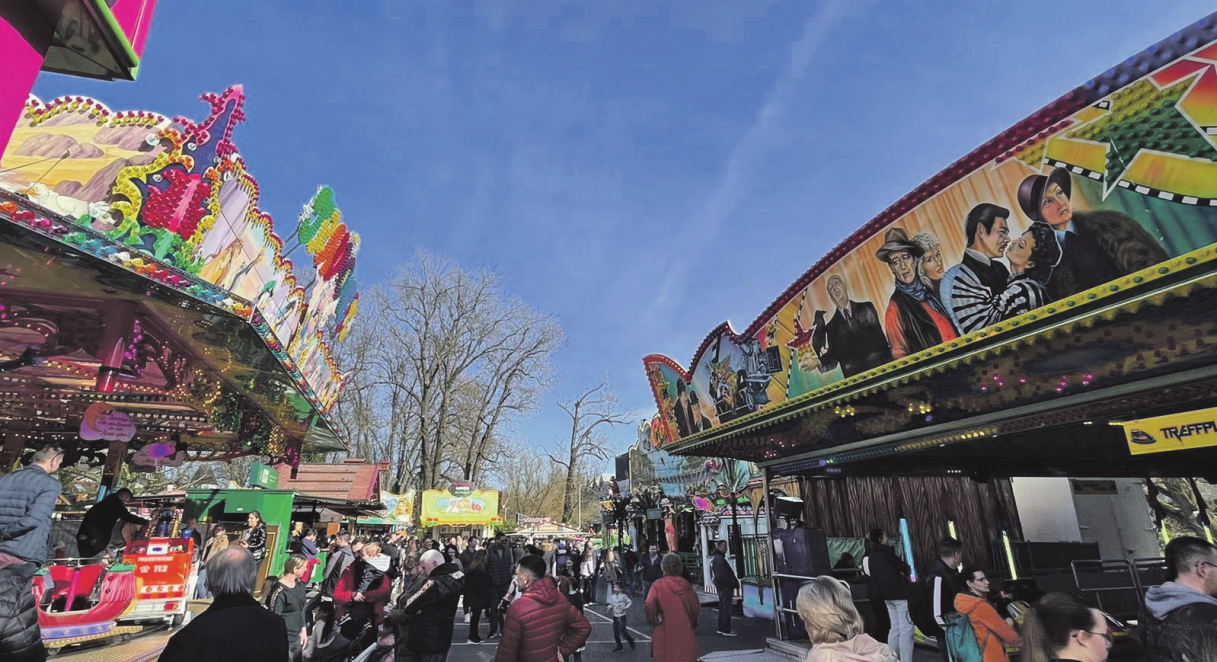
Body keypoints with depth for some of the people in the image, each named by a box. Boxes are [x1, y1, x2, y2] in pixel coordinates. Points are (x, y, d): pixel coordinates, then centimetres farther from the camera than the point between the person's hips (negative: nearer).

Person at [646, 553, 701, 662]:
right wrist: (692, 623, 20)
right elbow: (696, 607, 3)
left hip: (665, 630, -3)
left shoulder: (658, 585, -9)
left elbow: (649, 605, -21)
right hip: (685, 632, 3)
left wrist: (653, 620, -4)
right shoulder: (686, 585, 1)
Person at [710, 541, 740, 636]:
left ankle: (721, 628, 24)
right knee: (727, 608, -4)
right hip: (725, 587, -10)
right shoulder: (720, 559, -18)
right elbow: (723, 576, -23)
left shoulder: (715, 559, 15)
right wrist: (735, 584, -16)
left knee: (722, 607, 17)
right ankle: (726, 630, 0)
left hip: (720, 588, 10)